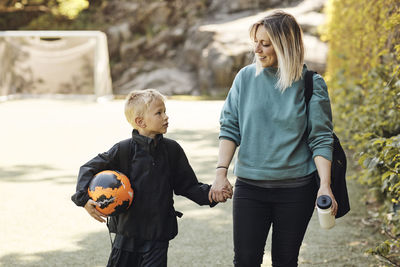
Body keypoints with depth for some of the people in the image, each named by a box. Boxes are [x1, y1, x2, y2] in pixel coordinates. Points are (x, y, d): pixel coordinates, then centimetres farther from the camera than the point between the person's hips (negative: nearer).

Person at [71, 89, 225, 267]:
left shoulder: (172, 150, 2)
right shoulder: (123, 150, -6)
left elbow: (187, 185, 8)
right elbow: (88, 169, 0)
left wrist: (209, 194, -8)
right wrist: (84, 198, -14)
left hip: (158, 237, 1)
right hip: (127, 234, -1)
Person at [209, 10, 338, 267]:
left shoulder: (311, 84, -5)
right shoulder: (246, 77, 2)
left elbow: (321, 139, -5)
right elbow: (230, 128, 3)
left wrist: (325, 186, -14)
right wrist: (221, 172, -8)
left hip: (296, 189, -1)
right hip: (249, 186, 2)